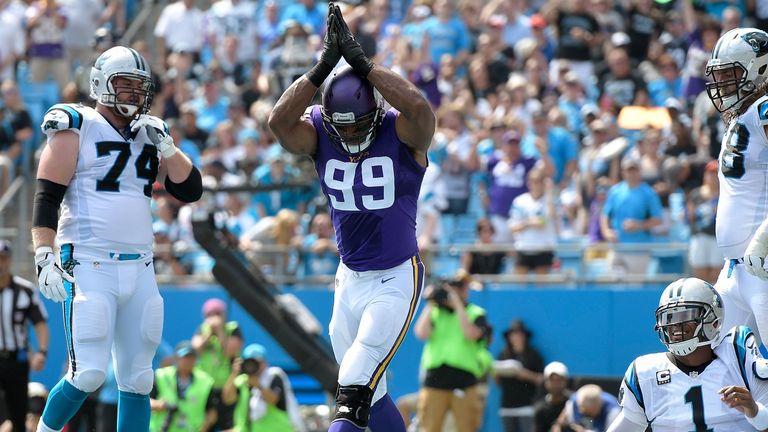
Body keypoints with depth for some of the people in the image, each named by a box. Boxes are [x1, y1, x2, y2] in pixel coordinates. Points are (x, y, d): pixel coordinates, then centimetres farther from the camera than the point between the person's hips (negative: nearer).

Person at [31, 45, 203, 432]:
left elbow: (190, 191, 11)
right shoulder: (77, 129, -2)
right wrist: (44, 257, -17)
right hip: (88, 266, -6)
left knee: (137, 378, 6)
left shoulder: (150, 135, 16)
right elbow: (47, 197, -7)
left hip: (139, 269, 6)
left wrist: (164, 145, -1)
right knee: (88, 374, -14)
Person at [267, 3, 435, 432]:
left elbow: (419, 106, -38)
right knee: (368, 394, 14)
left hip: (397, 279, -5)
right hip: (351, 279, 5)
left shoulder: (403, 133, -15)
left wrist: (359, 60, -35)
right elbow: (280, 121, -25)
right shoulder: (319, 135, -6)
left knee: (354, 389, -19)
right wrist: (324, 66, -31)